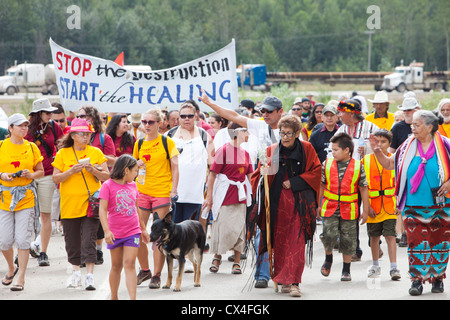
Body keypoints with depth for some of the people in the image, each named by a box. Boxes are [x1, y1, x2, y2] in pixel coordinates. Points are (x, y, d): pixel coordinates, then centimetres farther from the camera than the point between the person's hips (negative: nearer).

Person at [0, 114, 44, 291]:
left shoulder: (32, 147, 7)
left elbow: (40, 171, 14)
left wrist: (31, 175, -6)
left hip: (26, 198, 0)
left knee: (23, 239, -6)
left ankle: (21, 278, 2)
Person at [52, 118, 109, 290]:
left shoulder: (95, 152, 5)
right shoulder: (63, 154, 4)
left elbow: (106, 176, 3)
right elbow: (55, 178, -1)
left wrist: (93, 170, -14)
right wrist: (71, 171, -16)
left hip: (90, 202, -1)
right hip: (70, 203, 1)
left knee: (89, 239, -10)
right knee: (72, 240, 8)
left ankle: (89, 276, -12)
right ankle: (76, 272, 24)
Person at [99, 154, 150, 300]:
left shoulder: (133, 185, 8)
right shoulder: (108, 185, -8)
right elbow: (103, 210, -15)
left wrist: (143, 229, 25)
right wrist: (107, 230, -25)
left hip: (133, 232, 2)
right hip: (115, 233, -2)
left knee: (129, 264, -9)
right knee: (116, 266, 9)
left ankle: (132, 298, -17)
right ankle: (114, 297, 24)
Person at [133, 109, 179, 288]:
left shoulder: (167, 142, 0)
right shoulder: (139, 144, 10)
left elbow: (175, 167, 1)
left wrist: (174, 189, -9)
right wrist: (136, 164, 0)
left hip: (162, 193, -4)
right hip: (141, 191, 4)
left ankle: (156, 276, 5)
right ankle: (144, 270, 19)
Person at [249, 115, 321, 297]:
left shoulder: (306, 149, 3)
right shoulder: (271, 151, 7)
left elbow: (316, 172, 2)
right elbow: (258, 175, 6)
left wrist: (294, 182, -8)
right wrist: (263, 172, -18)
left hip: (299, 203, -2)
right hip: (277, 203, 2)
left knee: (297, 242, -10)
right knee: (279, 242, 3)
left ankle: (293, 282, -12)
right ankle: (284, 281, 14)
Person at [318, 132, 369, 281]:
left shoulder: (358, 167, -2)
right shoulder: (327, 164, 3)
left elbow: (364, 189, 4)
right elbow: (321, 186, 10)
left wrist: (365, 211, 4)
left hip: (349, 210, -1)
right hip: (329, 208, 1)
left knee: (348, 240, 5)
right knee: (329, 235, -13)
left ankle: (346, 270, 19)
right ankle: (328, 258, 18)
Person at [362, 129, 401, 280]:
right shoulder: (366, 160, 2)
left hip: (389, 205, -2)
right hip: (372, 206, 2)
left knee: (390, 235, -9)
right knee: (374, 236, 12)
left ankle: (393, 268, -8)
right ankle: (375, 266, 27)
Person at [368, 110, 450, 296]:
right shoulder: (408, 146, 4)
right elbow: (389, 164, 13)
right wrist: (377, 151, -1)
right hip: (414, 206, 2)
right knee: (416, 243, -4)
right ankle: (417, 280, 1)